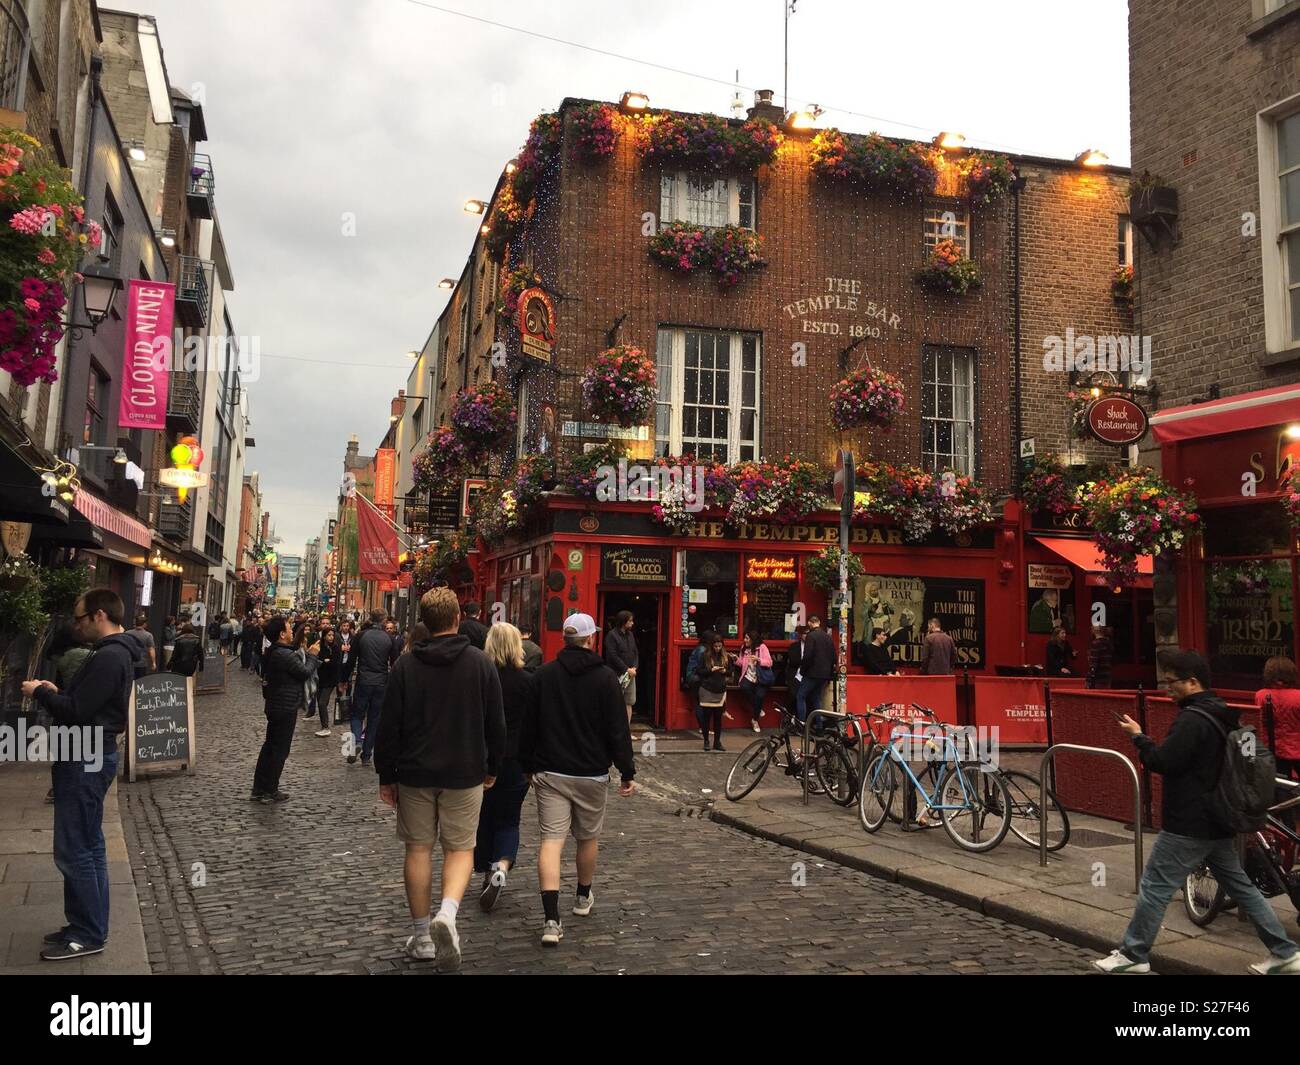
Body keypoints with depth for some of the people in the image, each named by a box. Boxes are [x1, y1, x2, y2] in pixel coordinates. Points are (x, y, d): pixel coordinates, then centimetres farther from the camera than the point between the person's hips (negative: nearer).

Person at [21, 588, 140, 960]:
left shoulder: (108, 657, -22)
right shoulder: (115, 653, 12)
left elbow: (75, 712, -24)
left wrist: (39, 693, -9)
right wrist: (57, 692, 6)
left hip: (85, 762, -11)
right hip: (89, 758, 11)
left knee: (73, 852, -3)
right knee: (88, 848, 16)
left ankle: (88, 935, 6)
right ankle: (89, 925, 25)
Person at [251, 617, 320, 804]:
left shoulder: (271, 652, 8)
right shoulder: (285, 655, -24)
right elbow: (305, 672, -15)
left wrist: (307, 654, 9)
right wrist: (311, 655, -4)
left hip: (274, 705, 10)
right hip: (286, 708, -10)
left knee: (269, 746, 16)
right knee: (280, 750, 0)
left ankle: (259, 789, 22)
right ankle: (270, 791, 7)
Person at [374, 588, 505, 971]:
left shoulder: (406, 665, -4)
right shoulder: (481, 663, -4)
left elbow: (389, 727, -3)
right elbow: (496, 724, 0)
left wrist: (385, 775, 7)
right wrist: (492, 767, 13)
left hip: (415, 773, 1)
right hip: (465, 774, -1)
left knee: (419, 849, 12)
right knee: (460, 849, 10)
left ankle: (422, 937, 18)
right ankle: (447, 914, -15)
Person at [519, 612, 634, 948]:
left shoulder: (543, 675, 1)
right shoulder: (605, 678, -7)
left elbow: (527, 727, 7)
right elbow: (618, 730, -7)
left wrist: (529, 766, 17)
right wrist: (627, 772, 0)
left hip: (550, 772, 1)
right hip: (592, 774, -1)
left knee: (550, 841, -4)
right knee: (588, 838, 18)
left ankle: (552, 920, -14)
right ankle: (583, 898, 37)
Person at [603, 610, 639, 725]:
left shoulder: (630, 635, 14)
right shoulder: (611, 635, -9)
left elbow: (635, 652, 15)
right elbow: (613, 656, -14)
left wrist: (634, 668, -2)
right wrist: (626, 669, -14)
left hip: (630, 674, 7)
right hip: (617, 675, -7)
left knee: (629, 702, 6)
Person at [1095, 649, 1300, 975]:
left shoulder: (1192, 719, -21)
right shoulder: (1223, 715, 11)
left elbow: (1163, 762, -22)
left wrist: (1138, 737, -9)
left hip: (1189, 825, -9)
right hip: (1220, 823, 9)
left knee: (1154, 887, -1)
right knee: (1241, 886, 18)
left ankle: (1133, 955, 7)